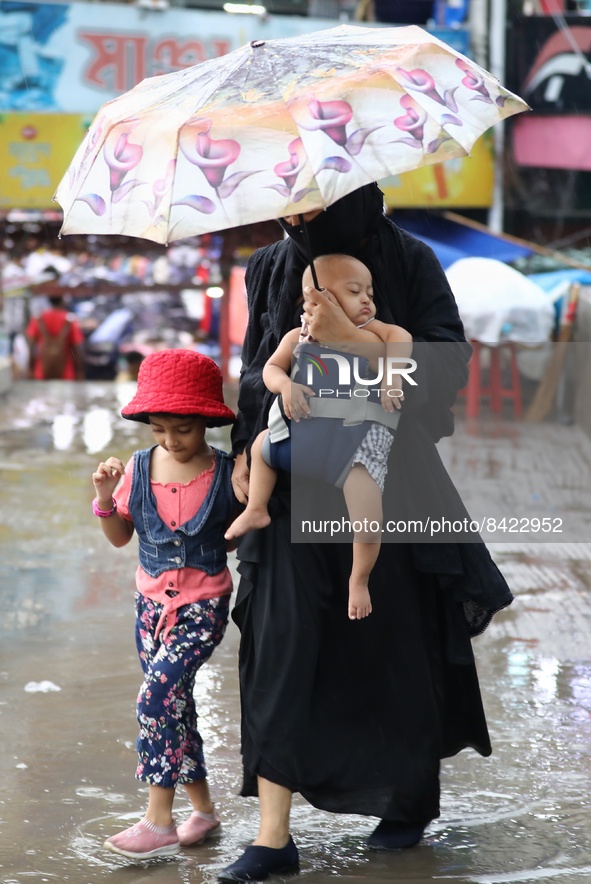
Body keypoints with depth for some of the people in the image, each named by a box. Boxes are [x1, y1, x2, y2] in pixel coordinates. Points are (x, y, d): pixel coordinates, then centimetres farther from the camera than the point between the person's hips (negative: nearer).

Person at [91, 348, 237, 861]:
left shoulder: (227, 475, -11)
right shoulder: (140, 469, -2)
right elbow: (119, 537, 8)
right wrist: (105, 496, -7)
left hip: (203, 606, -5)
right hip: (151, 603, 5)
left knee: (157, 695, -18)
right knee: (174, 705, 10)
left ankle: (159, 822, -14)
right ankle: (203, 809, 25)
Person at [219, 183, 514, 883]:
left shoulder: (408, 261, -5)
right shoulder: (270, 268, 7)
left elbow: (447, 363, -12)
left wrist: (349, 337, -23)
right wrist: (246, 447, 3)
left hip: (385, 480, -2)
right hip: (294, 487, 3)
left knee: (395, 641, 8)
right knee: (280, 646, -6)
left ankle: (413, 798, 31)